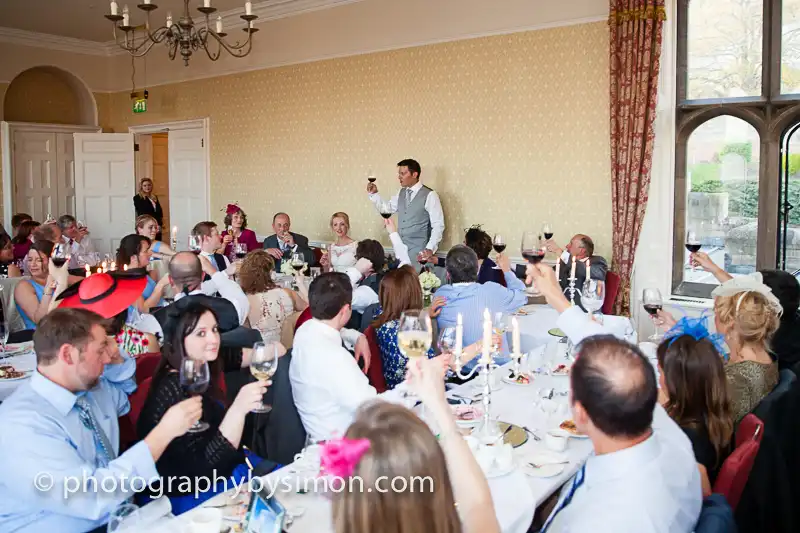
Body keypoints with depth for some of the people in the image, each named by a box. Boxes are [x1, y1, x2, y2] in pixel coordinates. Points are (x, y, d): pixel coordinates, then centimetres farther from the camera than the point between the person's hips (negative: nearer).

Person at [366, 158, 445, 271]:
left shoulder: (429, 195, -11)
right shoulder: (401, 193, 9)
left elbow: (438, 225, -12)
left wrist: (430, 248, -20)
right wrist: (374, 194, 5)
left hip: (419, 251, -6)